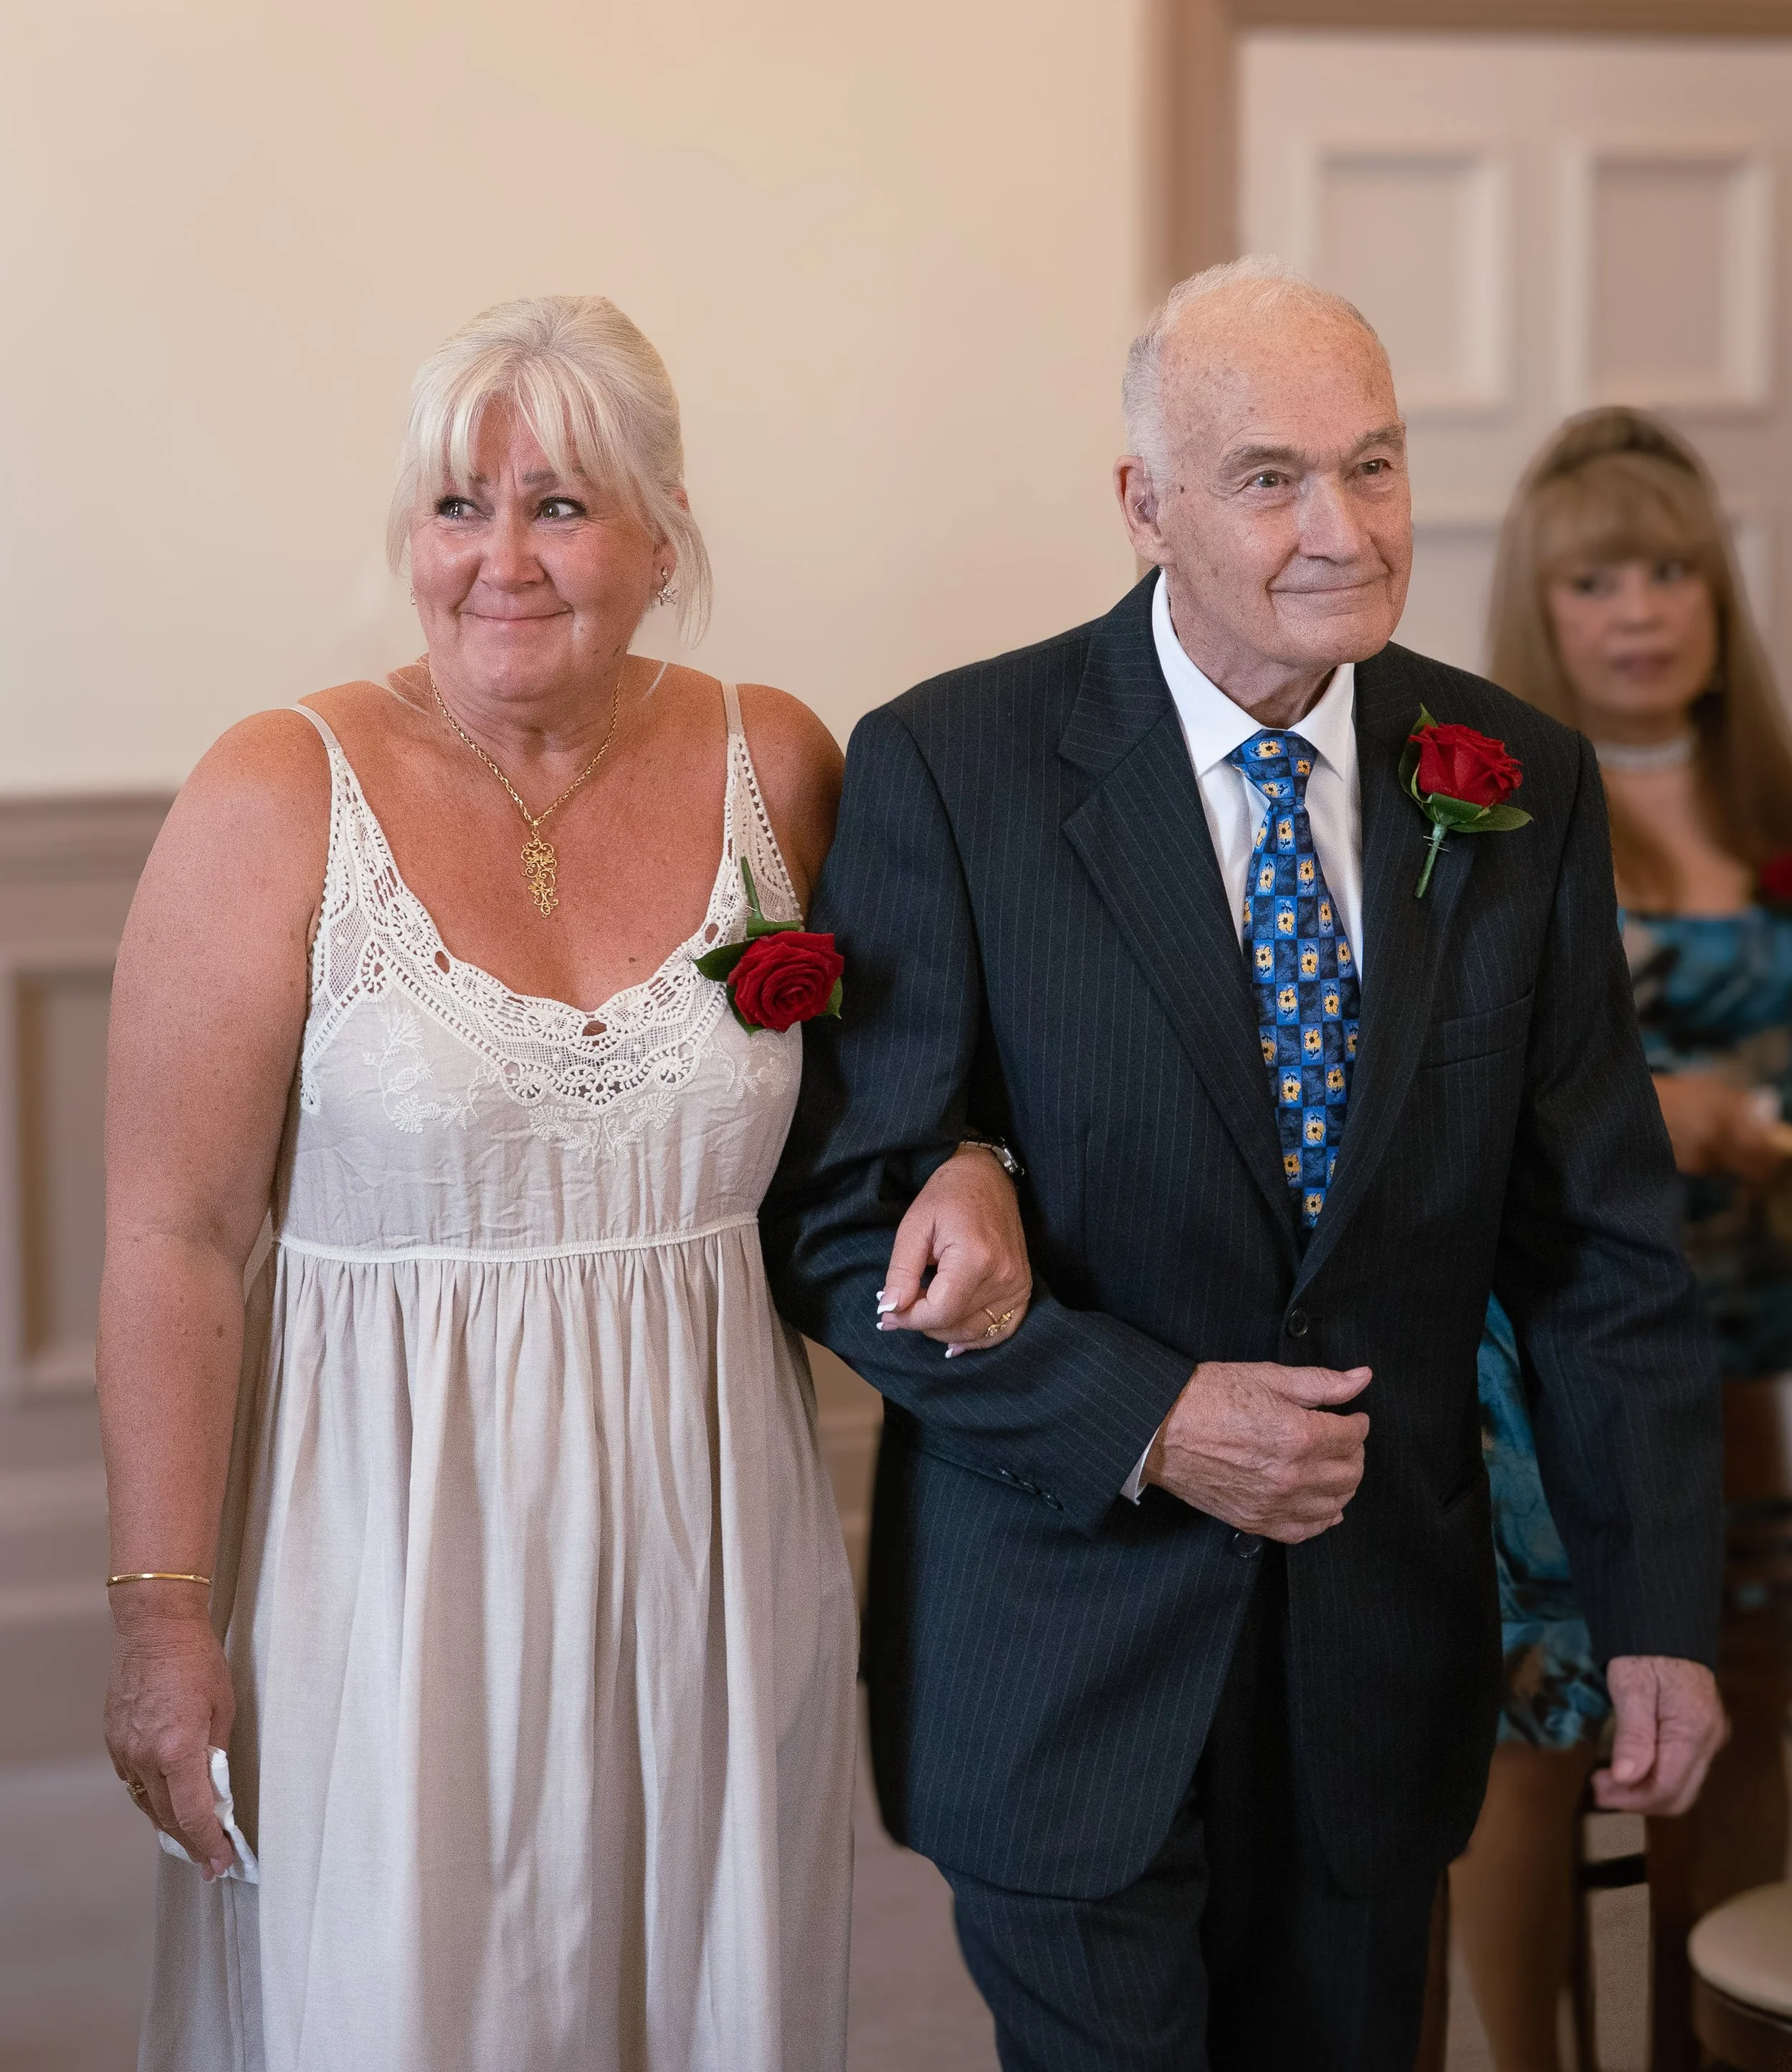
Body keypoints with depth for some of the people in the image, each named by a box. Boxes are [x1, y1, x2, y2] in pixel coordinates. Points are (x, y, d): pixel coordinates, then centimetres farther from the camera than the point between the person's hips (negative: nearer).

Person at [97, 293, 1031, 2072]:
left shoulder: (773, 765, 0)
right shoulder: (282, 798, -10)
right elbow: (173, 1239, -10)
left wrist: (967, 1173, -7)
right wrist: (162, 1617, -11)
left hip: (707, 1537, 3)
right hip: (396, 1546, -3)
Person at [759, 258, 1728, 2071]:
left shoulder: (1521, 784, 0)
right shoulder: (951, 770, -10)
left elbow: (1598, 1238, 3)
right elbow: (841, 1220, -10)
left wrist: (1659, 1609, -2)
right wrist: (1147, 1420, -19)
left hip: (1386, 1643, 4)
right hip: (1070, 1637, -3)